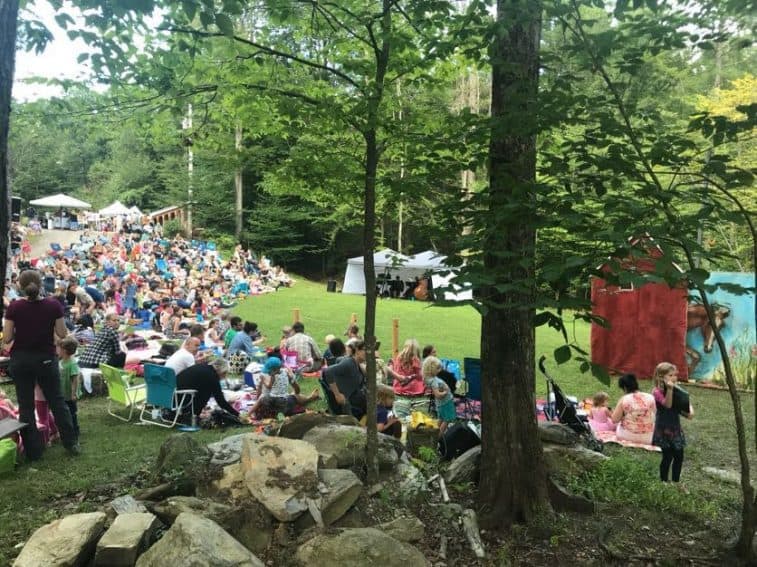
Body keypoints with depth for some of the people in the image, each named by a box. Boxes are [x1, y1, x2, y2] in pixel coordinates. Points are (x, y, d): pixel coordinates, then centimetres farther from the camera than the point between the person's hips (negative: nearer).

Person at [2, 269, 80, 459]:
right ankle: (71, 443, 16)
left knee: (26, 405, 10)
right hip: (46, 359, 0)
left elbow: (6, 338, -8)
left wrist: (19, 330, 10)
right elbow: (62, 334, -6)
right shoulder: (53, 305, -11)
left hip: (21, 360, 0)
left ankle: (33, 450, 15)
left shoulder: (14, 307, -10)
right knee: (57, 401, 13)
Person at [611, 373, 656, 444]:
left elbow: (614, 420, -9)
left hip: (627, 437, -1)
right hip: (647, 439, 1)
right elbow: (654, 414, 8)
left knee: (619, 424, 30)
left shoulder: (623, 400, -15)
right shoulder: (650, 397, -9)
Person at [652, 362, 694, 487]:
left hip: (676, 428, 7)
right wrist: (670, 389, -37)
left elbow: (686, 404, 9)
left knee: (679, 456, 12)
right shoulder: (657, 392, -15)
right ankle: (664, 482, 15)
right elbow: (667, 404, -28)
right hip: (664, 429, -7)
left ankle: (676, 482, 29)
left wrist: (690, 411, -13)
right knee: (667, 457, 0)